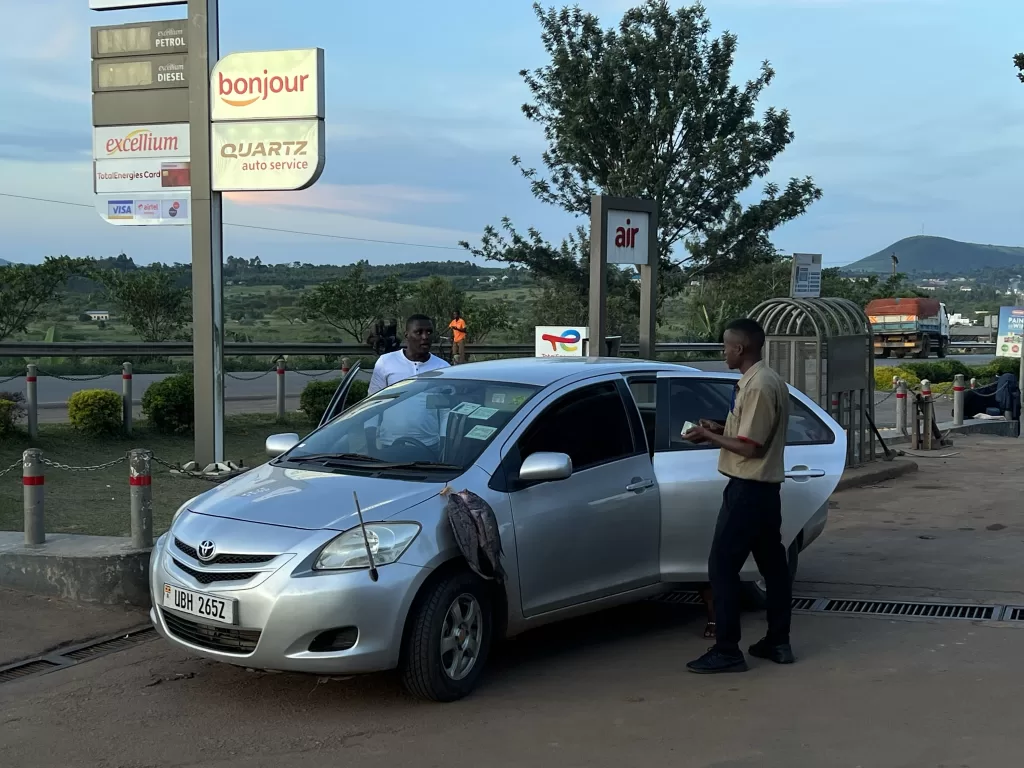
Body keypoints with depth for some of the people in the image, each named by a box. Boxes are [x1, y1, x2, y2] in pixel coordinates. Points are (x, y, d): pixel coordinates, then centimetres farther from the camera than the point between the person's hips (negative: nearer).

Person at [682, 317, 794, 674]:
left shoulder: (757, 386, -20)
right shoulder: (771, 380, 12)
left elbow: (750, 446, -21)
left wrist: (709, 437, -11)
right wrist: (721, 430, 11)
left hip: (748, 489, -11)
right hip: (766, 487, 11)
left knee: (722, 566, -7)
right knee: (773, 563, 13)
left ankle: (727, 650, -6)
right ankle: (778, 642, 20)